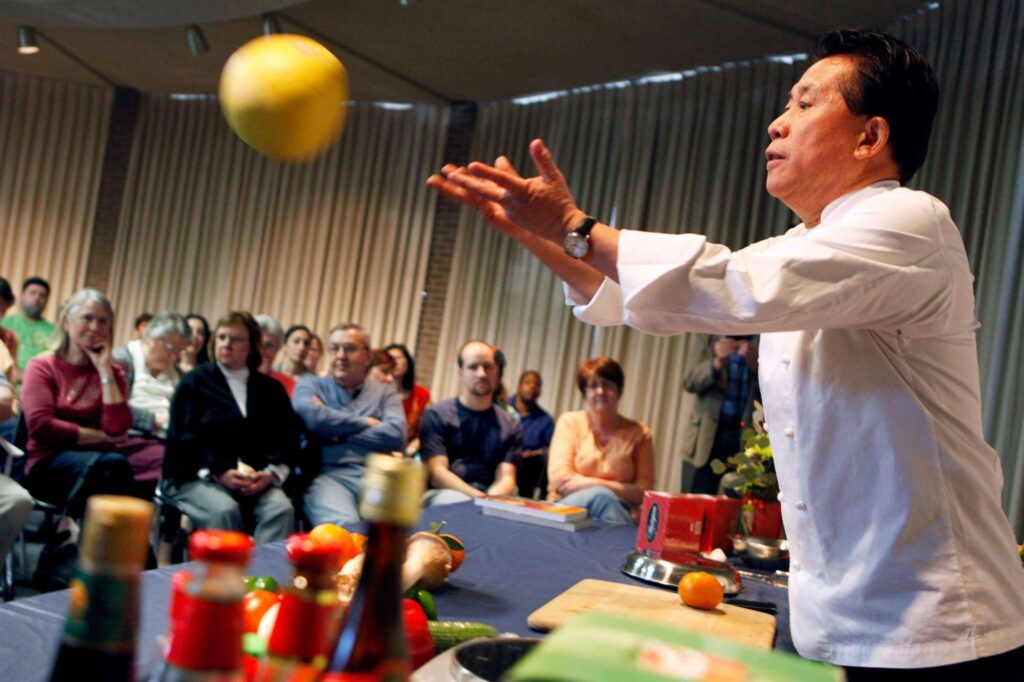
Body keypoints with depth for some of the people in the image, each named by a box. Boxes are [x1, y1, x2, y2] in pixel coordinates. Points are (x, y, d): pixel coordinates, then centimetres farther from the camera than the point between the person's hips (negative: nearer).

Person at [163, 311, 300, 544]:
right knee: (225, 511, -34)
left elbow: (288, 438, 10)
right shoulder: (195, 382, 9)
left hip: (257, 480, 2)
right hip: (197, 476, -2)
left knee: (282, 509, -28)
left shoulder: (271, 389, 17)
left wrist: (271, 473, -10)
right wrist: (218, 473, -16)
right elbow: (184, 437, -2)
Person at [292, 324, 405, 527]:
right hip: (328, 474, -2)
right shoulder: (310, 384, 19)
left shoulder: (385, 392, 20)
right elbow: (310, 415, -6)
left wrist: (336, 432, 1)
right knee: (343, 526, -37)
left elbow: (396, 435, 0)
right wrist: (365, 423, 3)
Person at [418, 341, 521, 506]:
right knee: (456, 501, -37)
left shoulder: (511, 425, 15)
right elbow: (437, 473, -4)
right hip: (445, 494, -2)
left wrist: (491, 500, -21)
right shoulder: (436, 415, 6)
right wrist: (477, 497, -20)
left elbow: (506, 478, 4)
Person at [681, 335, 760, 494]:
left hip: (746, 437, 0)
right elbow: (689, 381, -1)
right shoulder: (713, 339, 6)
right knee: (700, 497, -2)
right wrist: (717, 363, -18)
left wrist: (755, 365, -19)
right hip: (710, 433, 1)